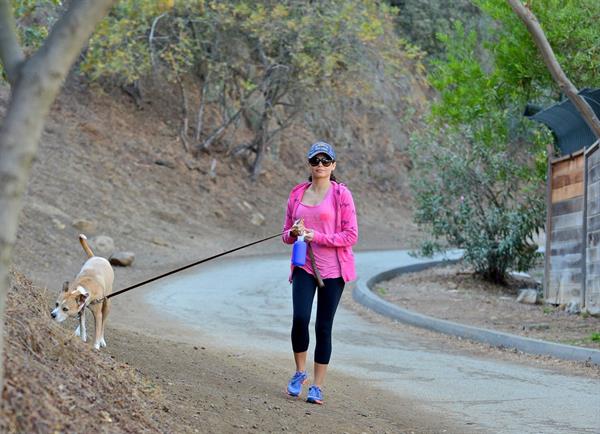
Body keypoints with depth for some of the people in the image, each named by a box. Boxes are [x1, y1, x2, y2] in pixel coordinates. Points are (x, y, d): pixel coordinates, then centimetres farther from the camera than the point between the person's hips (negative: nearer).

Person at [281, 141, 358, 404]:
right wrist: (294, 233, -8)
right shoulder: (297, 194, 9)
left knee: (323, 327, 1)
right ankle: (299, 372, 7)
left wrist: (316, 236, -16)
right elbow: (286, 234, 16)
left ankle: (317, 387, 10)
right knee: (300, 318, -16)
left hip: (332, 269, -2)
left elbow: (351, 235, -8)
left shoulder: (341, 194, -3)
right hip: (304, 266, 2)